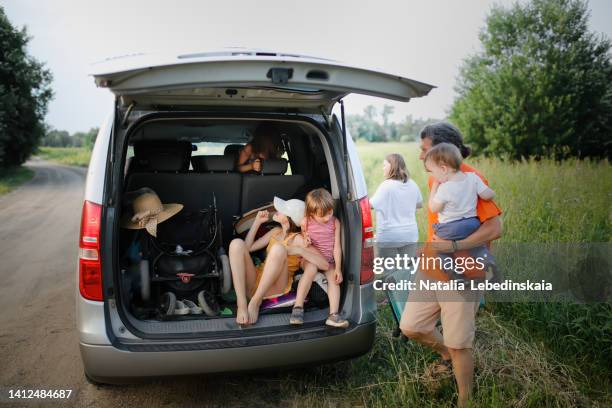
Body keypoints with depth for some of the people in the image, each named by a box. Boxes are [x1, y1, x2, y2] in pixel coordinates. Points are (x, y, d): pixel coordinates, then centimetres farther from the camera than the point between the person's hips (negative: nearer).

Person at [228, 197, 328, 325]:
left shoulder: (298, 239, -2)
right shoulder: (276, 231, 17)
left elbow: (325, 264, -13)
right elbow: (248, 247, 20)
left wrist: (299, 250, -21)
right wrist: (257, 222, 14)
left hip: (275, 287, -6)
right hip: (255, 282, 6)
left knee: (279, 248, -32)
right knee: (237, 243, -19)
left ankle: (255, 301, -27)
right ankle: (241, 304, -30)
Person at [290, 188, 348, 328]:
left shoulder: (335, 222, -5)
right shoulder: (306, 222, -8)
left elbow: (336, 247, -5)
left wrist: (338, 268, -12)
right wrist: (304, 241, -19)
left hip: (328, 260, 2)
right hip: (310, 259, -2)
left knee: (333, 277, -24)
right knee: (311, 268, -34)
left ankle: (333, 314, -31)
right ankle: (298, 307, -34)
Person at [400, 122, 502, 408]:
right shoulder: (435, 179, 7)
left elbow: (494, 228, -23)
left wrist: (455, 246, -28)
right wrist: (431, 247, 13)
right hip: (431, 269, 7)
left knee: (459, 345, 4)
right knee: (410, 327, 10)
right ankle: (447, 355, 39)